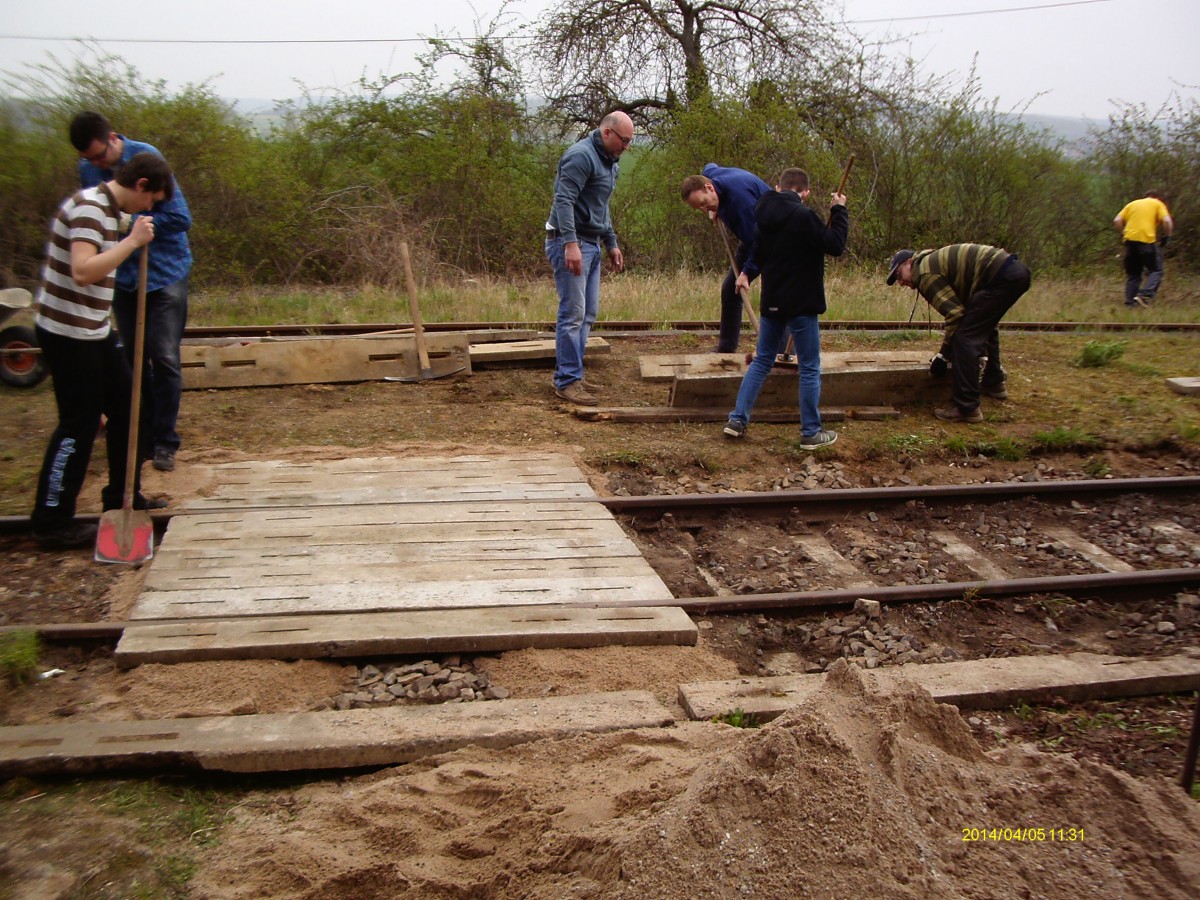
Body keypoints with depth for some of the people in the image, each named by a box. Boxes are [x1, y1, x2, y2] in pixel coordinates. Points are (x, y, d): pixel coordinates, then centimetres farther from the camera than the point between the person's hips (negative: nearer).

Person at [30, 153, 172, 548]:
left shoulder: (107, 207, 12)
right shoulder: (90, 208, -19)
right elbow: (83, 271, -32)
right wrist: (133, 241, -28)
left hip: (92, 330, 10)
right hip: (69, 333, -10)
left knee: (126, 407, 15)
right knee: (79, 424, -4)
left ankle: (121, 495, 29)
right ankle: (51, 521, 7)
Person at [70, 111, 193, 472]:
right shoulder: (87, 169, 0)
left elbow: (179, 218, -19)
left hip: (165, 273, -5)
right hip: (123, 277, 5)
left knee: (165, 359, -4)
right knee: (134, 359, 10)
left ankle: (165, 441, 7)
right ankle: (145, 434, 23)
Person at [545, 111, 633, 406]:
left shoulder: (609, 161, 18)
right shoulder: (581, 156, -14)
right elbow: (563, 201, -23)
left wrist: (611, 243, 25)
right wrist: (571, 244, -30)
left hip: (591, 245, 10)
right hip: (571, 243, -10)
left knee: (588, 314, 10)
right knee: (573, 313, -9)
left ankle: (571, 373, 17)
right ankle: (567, 380, -4)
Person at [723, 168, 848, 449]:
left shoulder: (762, 215, 5)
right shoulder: (803, 216, -18)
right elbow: (835, 245, -17)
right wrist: (839, 211, -6)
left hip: (771, 302, 6)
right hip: (801, 304, -6)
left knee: (761, 360, 17)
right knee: (809, 368, 3)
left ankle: (737, 420, 14)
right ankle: (811, 433, 8)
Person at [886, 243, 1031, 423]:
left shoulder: (924, 273, -6)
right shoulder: (935, 262, 25)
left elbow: (954, 313, -14)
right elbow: (959, 306, 26)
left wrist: (944, 355, -6)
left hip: (1001, 277, -11)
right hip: (1016, 271, 11)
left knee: (965, 337, -11)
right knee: (985, 327, 33)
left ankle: (966, 408, -11)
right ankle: (995, 383, 48)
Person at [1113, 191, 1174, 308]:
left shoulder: (1132, 204, 22)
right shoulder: (1158, 204, 11)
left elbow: (1117, 221, 10)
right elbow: (1167, 221, -5)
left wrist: (1123, 234, 15)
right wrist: (1167, 237, 6)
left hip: (1130, 240, 4)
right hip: (1147, 240, -4)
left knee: (1133, 274, 13)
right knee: (1156, 270, 5)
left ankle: (1130, 302, 8)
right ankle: (1144, 295, -15)